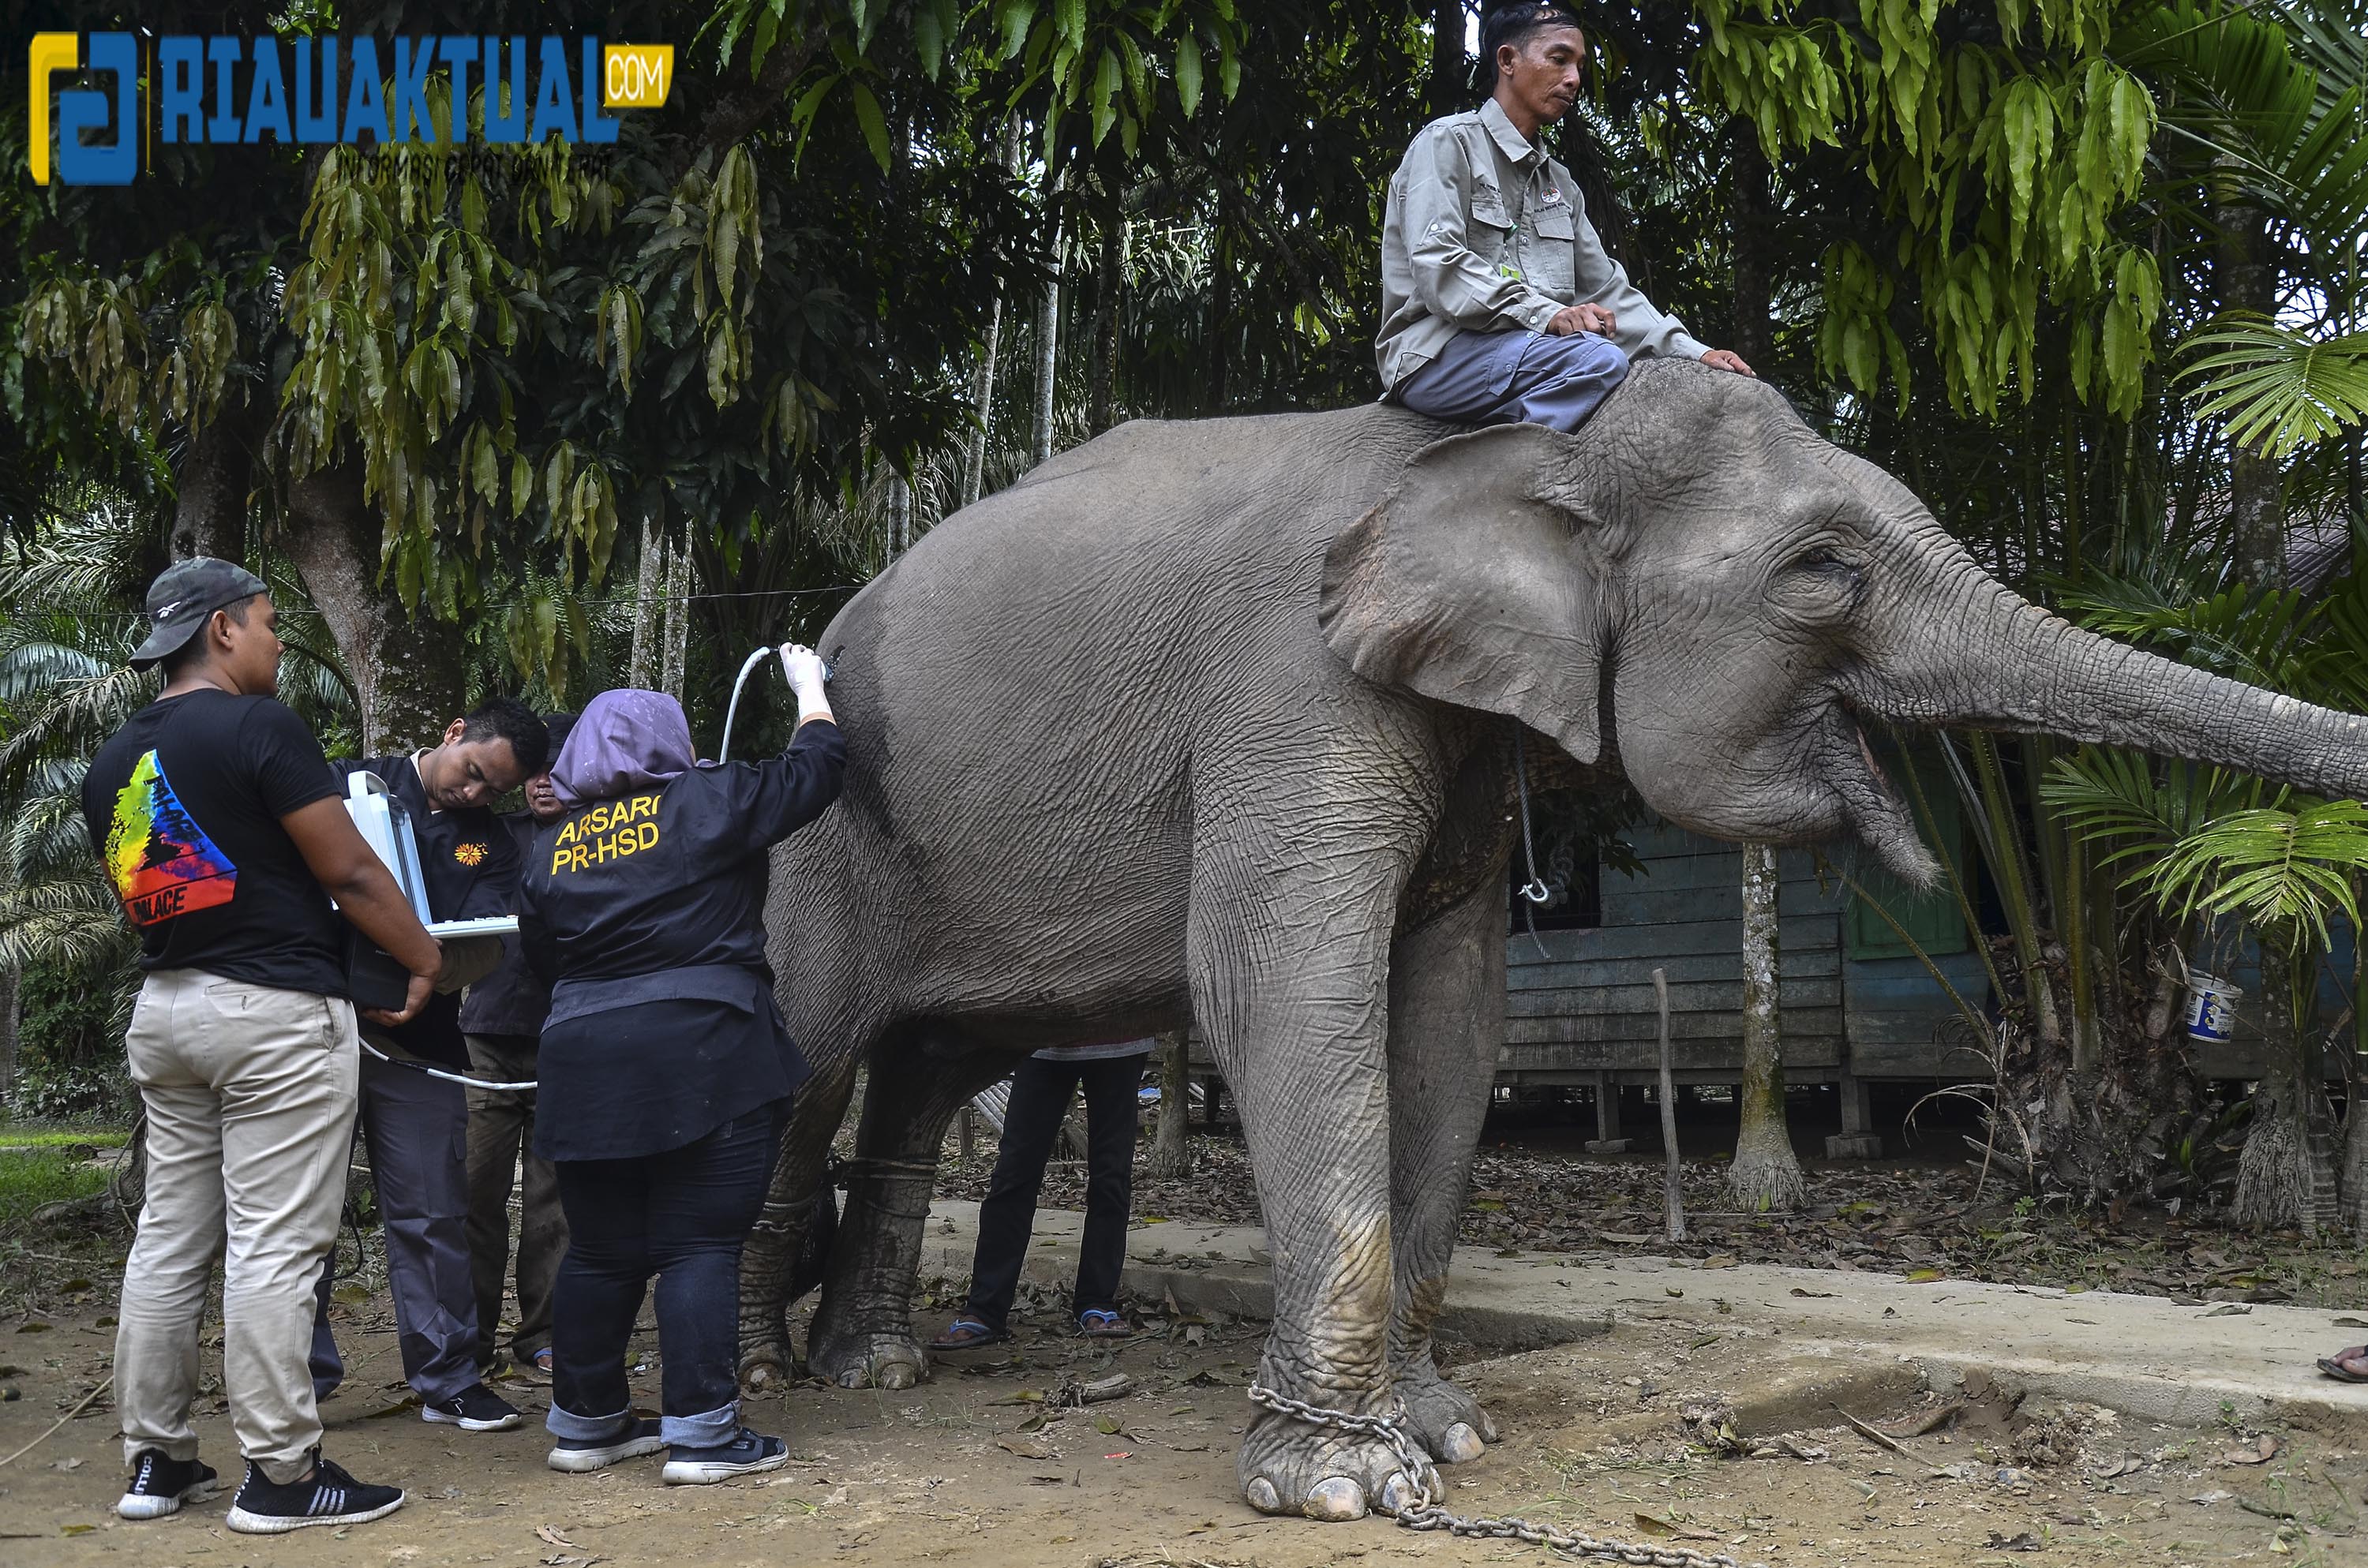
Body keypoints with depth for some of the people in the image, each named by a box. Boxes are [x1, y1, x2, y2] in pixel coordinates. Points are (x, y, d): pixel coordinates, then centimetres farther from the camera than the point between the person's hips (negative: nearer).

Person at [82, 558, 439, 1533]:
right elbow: (348, 873, -11)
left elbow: (139, 899, 16)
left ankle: (155, 1461, 18)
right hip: (278, 1012, -8)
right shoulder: (259, 728, -11)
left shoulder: (111, 764, 12)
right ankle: (280, 1477, 0)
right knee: (274, 1249, -5)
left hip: (163, 1009, 8)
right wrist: (424, 959, 0)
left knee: (169, 1241, 12)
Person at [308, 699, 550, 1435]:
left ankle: (449, 1380, 13)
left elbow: (491, 941, -3)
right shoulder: (351, 783, 5)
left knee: (433, 1214, 5)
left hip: (419, 1046, 2)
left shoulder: (492, 845, 11)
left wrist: (444, 970, -25)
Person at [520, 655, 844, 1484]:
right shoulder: (708, 801, -2)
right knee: (701, 1246, -1)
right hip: (702, 1055, -5)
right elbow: (814, 767, 6)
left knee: (601, 1251, 14)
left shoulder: (552, 842, 12)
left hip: (584, 1064, 5)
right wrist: (809, 686, 22)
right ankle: (702, 1432, -1)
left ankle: (584, 1421, 22)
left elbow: (540, 953, 18)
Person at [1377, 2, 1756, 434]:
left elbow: (1604, 288, 22)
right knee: (1598, 359, -31)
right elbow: (1436, 265, -14)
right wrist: (1544, 313, -24)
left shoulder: (1560, 184, 26)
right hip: (1435, 357, -8)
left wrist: (1693, 352, 6)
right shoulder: (1449, 143, 1)